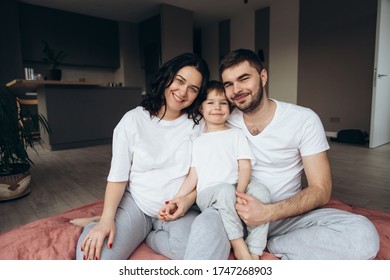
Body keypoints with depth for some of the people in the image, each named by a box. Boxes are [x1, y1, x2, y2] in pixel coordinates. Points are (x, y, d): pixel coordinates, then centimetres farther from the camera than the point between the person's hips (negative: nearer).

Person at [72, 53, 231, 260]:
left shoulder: (198, 124, 1)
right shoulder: (133, 120, -2)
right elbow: (118, 175, -4)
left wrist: (188, 200, -17)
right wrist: (107, 218, -17)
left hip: (178, 210, 3)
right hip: (134, 203, -2)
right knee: (92, 251, -28)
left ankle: (141, 235, -8)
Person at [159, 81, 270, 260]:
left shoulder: (236, 134, 16)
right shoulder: (197, 142, 19)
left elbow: (245, 167, 4)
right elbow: (193, 176, 11)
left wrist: (239, 193, -15)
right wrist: (174, 203, -1)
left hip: (236, 193, 1)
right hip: (207, 194, -1)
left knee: (260, 190, -29)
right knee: (226, 189, -34)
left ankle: (254, 252, -27)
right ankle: (238, 245, -23)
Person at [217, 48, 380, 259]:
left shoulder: (304, 119, -6)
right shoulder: (224, 123, 0)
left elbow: (320, 190, -8)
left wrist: (268, 212, -24)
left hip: (287, 215, 0)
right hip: (238, 214, 1)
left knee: (363, 234, -25)